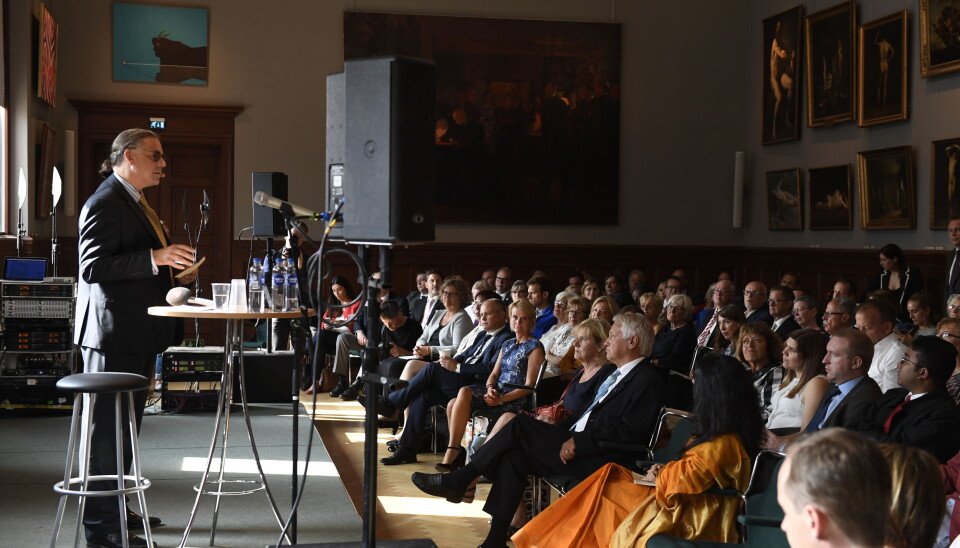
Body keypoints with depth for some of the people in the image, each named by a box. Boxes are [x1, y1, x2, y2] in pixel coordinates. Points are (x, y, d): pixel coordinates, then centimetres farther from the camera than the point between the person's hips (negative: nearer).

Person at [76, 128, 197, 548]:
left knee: (125, 426, 16)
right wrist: (155, 257, -27)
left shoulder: (135, 202, 19)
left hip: (138, 334, 11)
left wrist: (171, 272, 16)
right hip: (114, 333, -11)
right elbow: (92, 266, -22)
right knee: (108, 428, -6)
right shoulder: (105, 203, -13)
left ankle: (116, 510, 26)